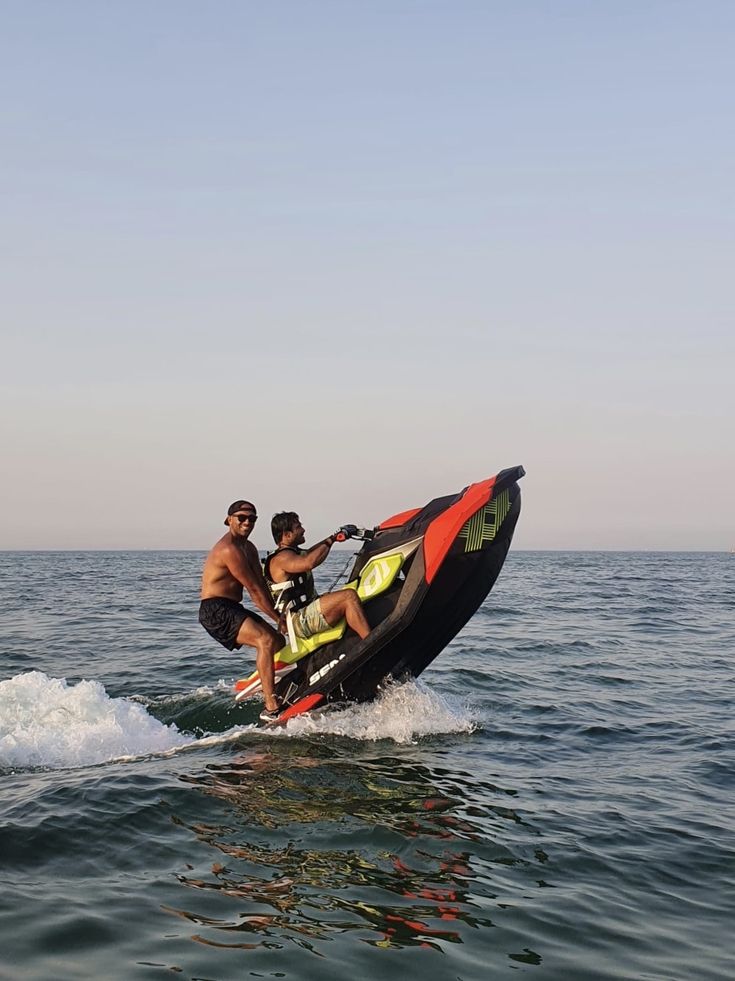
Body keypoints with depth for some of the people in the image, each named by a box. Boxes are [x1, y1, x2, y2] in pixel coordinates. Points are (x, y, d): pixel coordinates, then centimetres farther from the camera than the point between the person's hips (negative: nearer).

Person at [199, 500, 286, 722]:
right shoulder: (229, 550, -18)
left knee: (279, 642, 15)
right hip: (215, 610, -11)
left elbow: (262, 586, 8)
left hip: (233, 609, 11)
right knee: (266, 640, -27)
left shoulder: (249, 549, 14)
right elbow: (254, 590, -17)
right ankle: (270, 708, -30)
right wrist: (277, 618, -12)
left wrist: (279, 614, -3)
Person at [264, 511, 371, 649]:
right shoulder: (281, 558, -14)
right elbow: (310, 562, -32)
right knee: (349, 596, -25)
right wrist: (330, 541, -19)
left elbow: (310, 552, 36)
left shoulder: (294, 552, 18)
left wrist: (335, 535, 26)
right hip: (299, 621, -12)